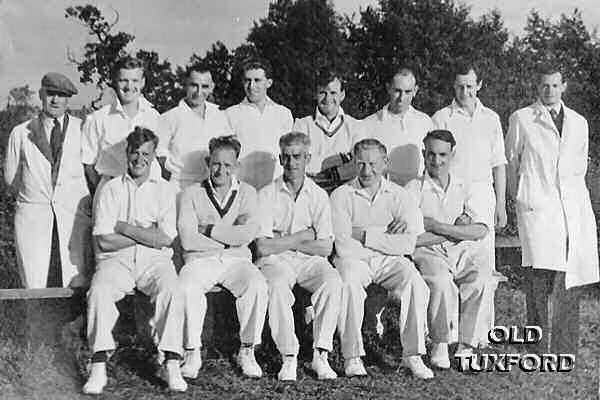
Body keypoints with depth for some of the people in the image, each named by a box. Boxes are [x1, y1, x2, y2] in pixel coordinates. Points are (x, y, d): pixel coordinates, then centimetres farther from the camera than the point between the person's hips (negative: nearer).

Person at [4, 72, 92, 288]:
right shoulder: (21, 133, 11)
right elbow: (11, 177, 18)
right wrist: (32, 195, 13)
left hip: (75, 216, -1)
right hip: (33, 216, 1)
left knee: (77, 286, -9)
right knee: (36, 289, -3)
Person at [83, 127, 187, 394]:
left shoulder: (164, 189, 9)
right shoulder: (110, 189, 7)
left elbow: (165, 239, -3)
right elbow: (105, 241, -4)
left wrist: (124, 227, -6)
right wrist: (148, 234, -6)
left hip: (155, 260, 0)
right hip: (116, 260, 0)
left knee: (172, 291, -30)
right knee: (99, 292, -30)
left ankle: (171, 365, -28)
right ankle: (99, 368, -27)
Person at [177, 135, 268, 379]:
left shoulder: (247, 193, 9)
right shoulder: (192, 194, 6)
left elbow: (248, 233, -9)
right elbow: (188, 239, -8)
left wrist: (208, 229, -9)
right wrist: (230, 238, -7)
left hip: (237, 260, 1)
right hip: (201, 259, -1)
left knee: (257, 286, -30)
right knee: (187, 287, -33)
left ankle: (247, 351, -15)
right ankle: (192, 354, -17)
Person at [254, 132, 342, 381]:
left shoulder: (318, 196, 6)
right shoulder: (266, 195, 1)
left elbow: (325, 247, -3)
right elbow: (263, 248, -8)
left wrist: (283, 241, -6)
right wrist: (303, 236, -5)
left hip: (310, 260, 2)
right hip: (275, 260, -1)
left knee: (332, 281, -30)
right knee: (277, 285, -35)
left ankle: (320, 355, -23)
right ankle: (289, 357, -22)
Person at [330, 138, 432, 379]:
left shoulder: (399, 195, 4)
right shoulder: (341, 196, -2)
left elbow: (408, 245, -8)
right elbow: (344, 247, -12)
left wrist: (365, 235, -12)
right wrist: (387, 237, -7)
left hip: (390, 261, 2)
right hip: (354, 260, -2)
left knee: (416, 285, -26)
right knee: (349, 284, -34)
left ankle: (412, 355, -14)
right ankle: (352, 357, -22)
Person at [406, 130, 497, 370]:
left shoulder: (464, 189, 17)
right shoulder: (414, 190, 6)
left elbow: (481, 231, 1)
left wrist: (439, 227, -8)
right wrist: (457, 229, -4)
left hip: (465, 252, 3)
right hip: (429, 253, -3)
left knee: (482, 282, -29)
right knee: (441, 282, -35)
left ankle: (466, 346, -17)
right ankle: (439, 345, -18)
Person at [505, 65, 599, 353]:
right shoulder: (521, 119, 8)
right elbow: (511, 162, 12)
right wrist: (521, 198, 12)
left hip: (573, 206, 4)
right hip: (537, 205, -3)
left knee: (568, 279, 1)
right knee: (540, 278, -11)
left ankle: (565, 349, 9)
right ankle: (537, 346, -4)